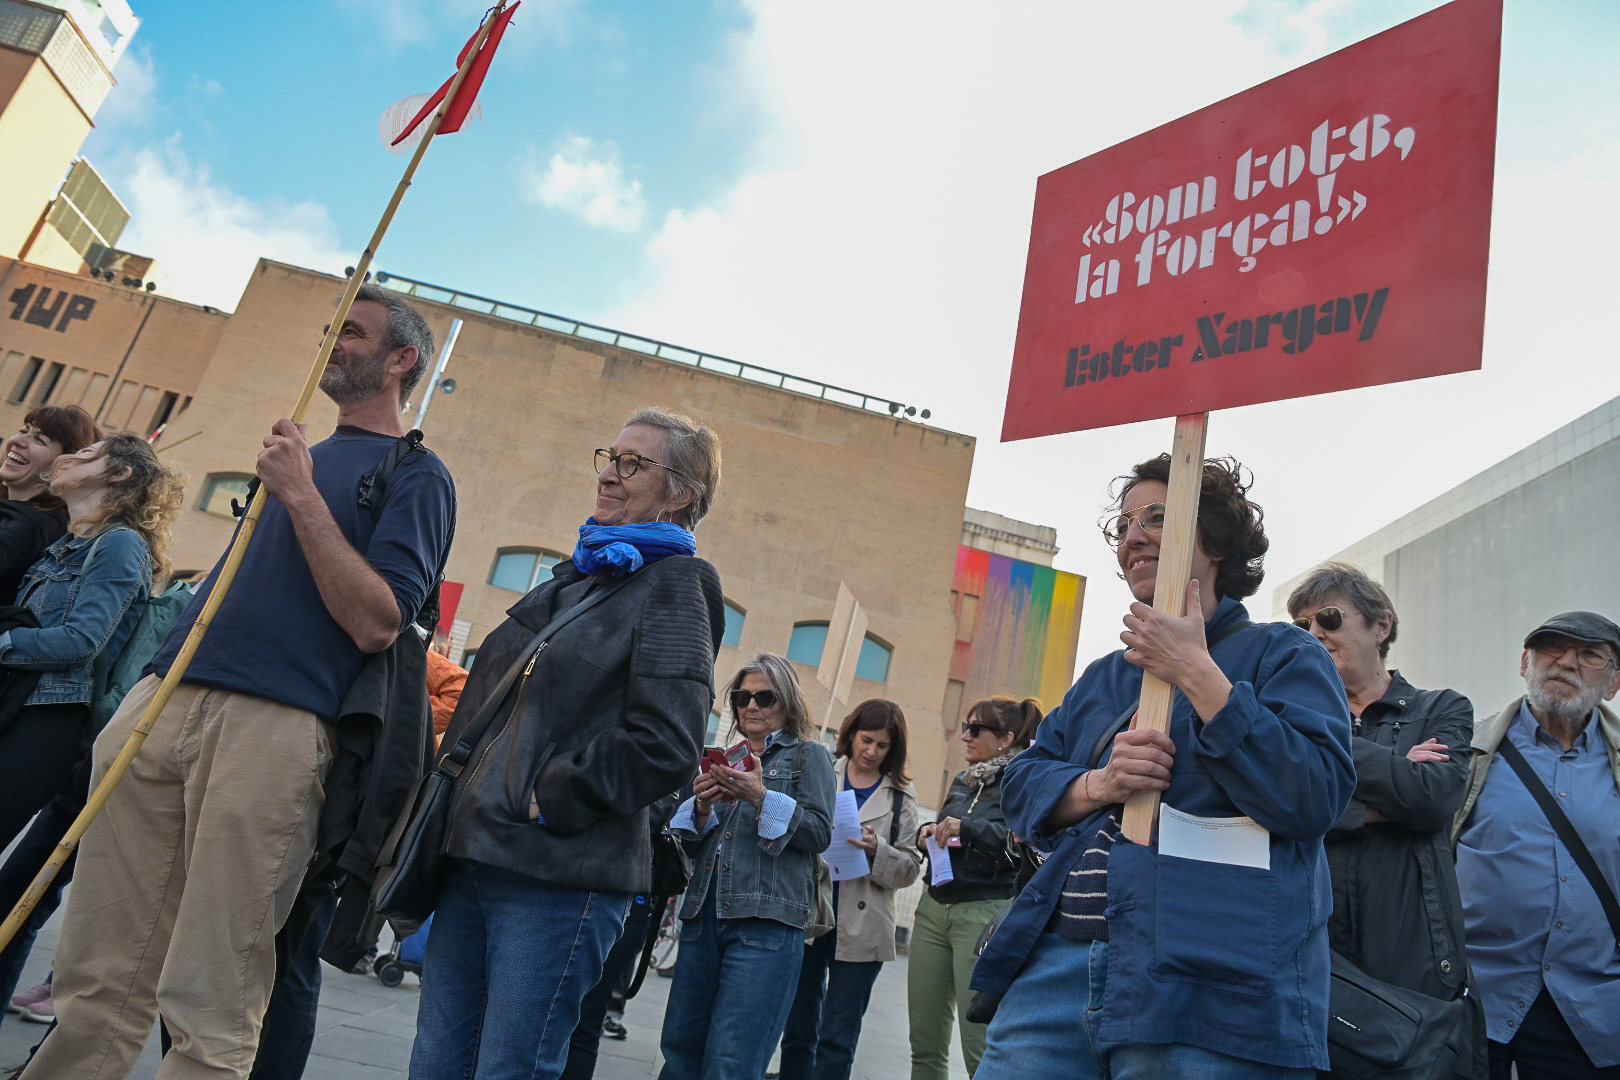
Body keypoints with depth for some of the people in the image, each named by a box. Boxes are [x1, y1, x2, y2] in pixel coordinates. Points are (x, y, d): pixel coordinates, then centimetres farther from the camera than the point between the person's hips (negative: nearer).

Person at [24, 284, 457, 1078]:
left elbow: (377, 624, -11)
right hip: (163, 700, 7)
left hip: (273, 722, -7)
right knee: (101, 980, 9)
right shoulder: (299, 454, 25)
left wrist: (302, 497, -12)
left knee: (209, 1009, -3)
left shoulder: (416, 475, 1)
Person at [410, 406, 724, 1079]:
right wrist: (455, 806, 14)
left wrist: (548, 803, -13)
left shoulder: (672, 589, -6)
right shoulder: (575, 576, 18)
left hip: (558, 879, -8)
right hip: (474, 859, 8)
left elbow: (664, 748, -17)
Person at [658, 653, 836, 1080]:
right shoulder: (726, 759, 20)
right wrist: (702, 808, -4)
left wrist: (762, 797, -17)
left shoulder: (809, 756, 7)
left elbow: (819, 834, -5)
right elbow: (692, 844, 18)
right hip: (704, 915, 5)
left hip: (765, 921, -5)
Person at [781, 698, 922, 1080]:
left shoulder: (901, 795, 4)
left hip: (861, 930, -1)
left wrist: (877, 850, -17)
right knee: (798, 1031, 11)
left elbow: (909, 867, 2)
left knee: (837, 1040, 2)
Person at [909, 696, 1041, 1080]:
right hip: (933, 908, 7)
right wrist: (929, 833, 6)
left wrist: (968, 828, -24)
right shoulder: (964, 781, 17)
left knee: (981, 1048, -5)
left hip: (985, 915, -7)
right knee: (925, 1044, 10)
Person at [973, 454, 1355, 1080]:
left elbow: (1314, 798, -12)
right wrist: (1097, 785, -8)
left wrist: (1195, 671, -12)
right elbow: (1022, 787, 13)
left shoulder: (1284, 654, 4)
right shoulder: (1105, 675, 21)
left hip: (1206, 980, -5)